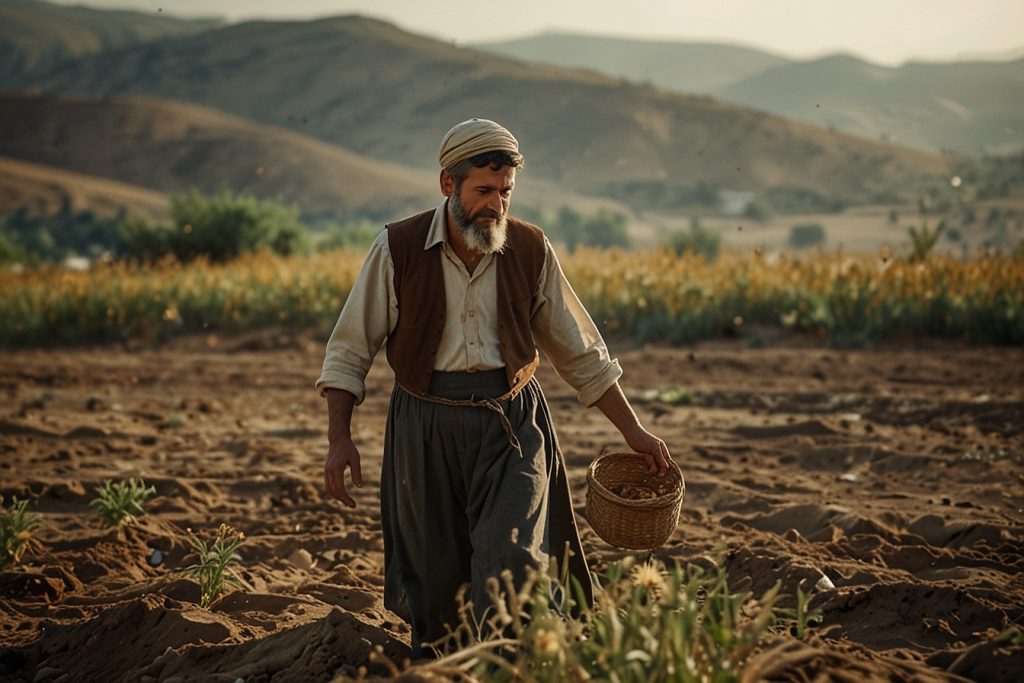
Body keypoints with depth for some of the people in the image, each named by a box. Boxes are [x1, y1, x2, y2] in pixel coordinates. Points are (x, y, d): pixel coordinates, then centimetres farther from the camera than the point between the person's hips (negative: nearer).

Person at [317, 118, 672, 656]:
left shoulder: (531, 250, 1)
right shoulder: (398, 249, -5)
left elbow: (581, 354, 9)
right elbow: (349, 352, 1)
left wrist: (634, 431, 7)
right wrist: (339, 439, -8)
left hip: (511, 424, 0)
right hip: (426, 428, 0)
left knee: (510, 558, -17)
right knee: (435, 582, 6)